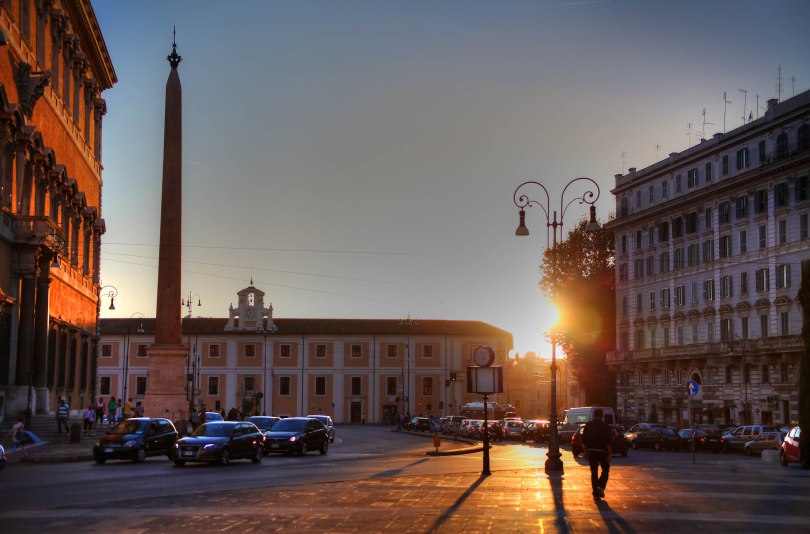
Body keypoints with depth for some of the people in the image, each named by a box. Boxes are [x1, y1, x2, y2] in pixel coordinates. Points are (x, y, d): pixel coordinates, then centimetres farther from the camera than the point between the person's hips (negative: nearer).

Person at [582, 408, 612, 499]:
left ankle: (596, 492, 8)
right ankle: (600, 486, -8)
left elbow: (584, 440, 5)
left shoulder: (588, 425, 3)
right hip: (602, 451, -3)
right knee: (605, 470, 13)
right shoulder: (605, 426, -9)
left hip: (591, 452, 3)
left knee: (594, 472, 9)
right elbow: (608, 442, -12)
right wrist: (610, 454, -7)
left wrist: (586, 452, 12)